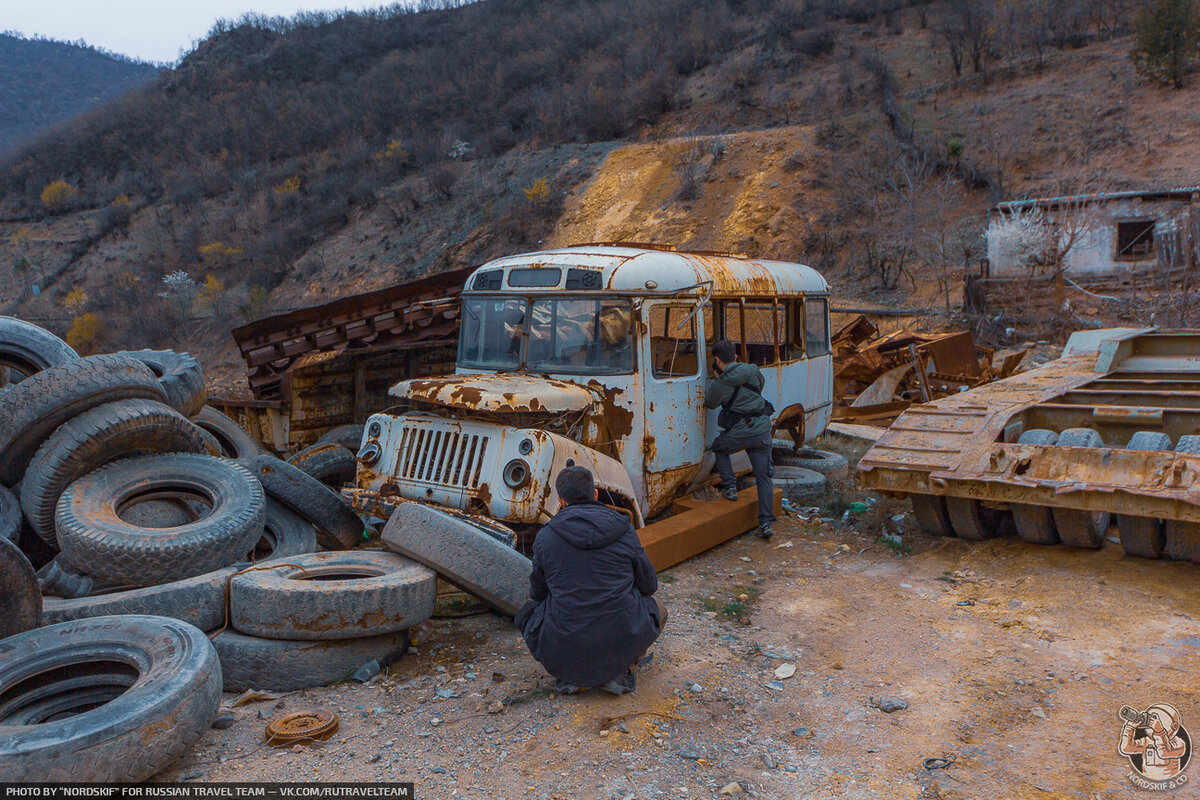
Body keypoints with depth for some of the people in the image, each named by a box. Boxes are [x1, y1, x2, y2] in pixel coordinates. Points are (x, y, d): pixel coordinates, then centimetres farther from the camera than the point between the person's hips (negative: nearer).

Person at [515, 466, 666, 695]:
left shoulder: (545, 537, -3)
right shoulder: (624, 531, -2)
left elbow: (538, 592, 10)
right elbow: (649, 585, 10)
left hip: (564, 647, 1)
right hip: (621, 642, 0)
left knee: (530, 612, 31)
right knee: (657, 608, 30)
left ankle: (570, 673, 10)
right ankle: (620, 670, 8)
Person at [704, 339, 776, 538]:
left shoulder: (720, 384, -8)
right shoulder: (753, 371, 4)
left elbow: (709, 402, 10)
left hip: (738, 433, -3)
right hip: (762, 429, 4)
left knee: (720, 449, 30)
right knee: (764, 477, 7)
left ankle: (729, 487, 21)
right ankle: (766, 522, 5)